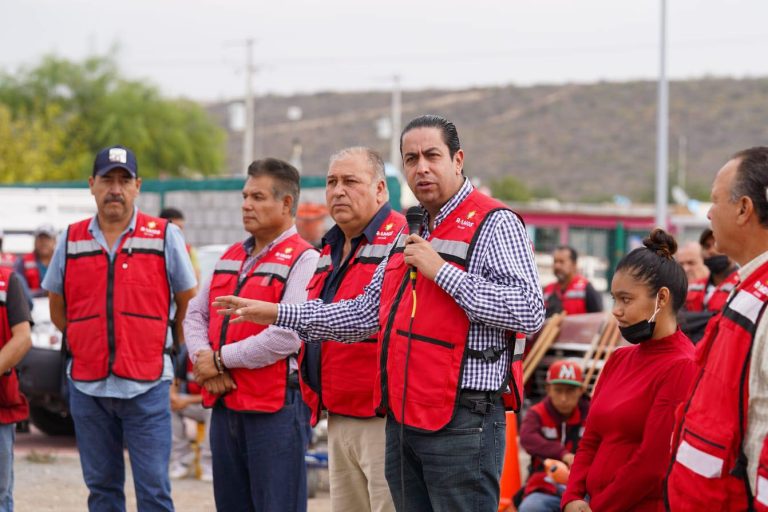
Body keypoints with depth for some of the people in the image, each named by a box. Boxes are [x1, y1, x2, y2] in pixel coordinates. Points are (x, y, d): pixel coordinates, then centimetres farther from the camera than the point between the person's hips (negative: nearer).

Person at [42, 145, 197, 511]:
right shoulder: (72, 241, 8)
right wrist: (88, 342, 14)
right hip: (87, 385, 3)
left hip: (146, 386, -3)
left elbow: (188, 302, 9)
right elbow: (57, 308, 19)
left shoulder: (165, 236, 1)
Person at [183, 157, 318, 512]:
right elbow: (195, 315, 17)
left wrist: (221, 359, -12)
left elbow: (287, 335, -20)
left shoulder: (302, 260, -9)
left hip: (276, 407, -8)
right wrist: (203, 361, -4)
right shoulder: (231, 257, 18)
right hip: (225, 404, 8)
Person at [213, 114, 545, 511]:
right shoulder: (411, 235, 19)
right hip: (403, 419, 8)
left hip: (462, 422, -8)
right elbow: (366, 314, 26)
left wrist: (441, 271, -17)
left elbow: (529, 313, -20)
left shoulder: (494, 224, -7)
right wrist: (275, 313, 24)